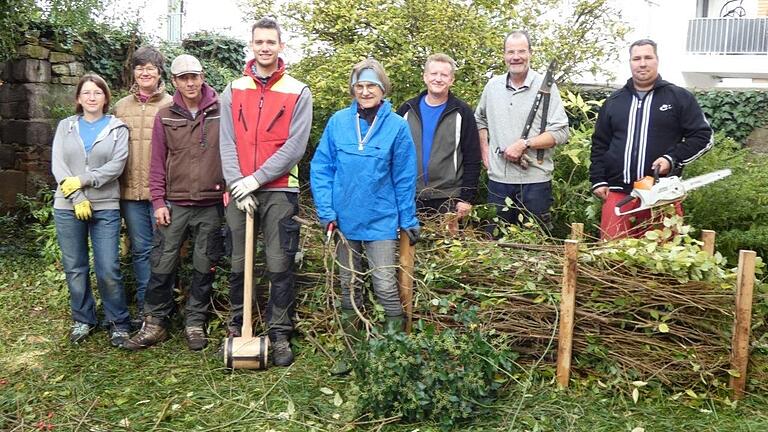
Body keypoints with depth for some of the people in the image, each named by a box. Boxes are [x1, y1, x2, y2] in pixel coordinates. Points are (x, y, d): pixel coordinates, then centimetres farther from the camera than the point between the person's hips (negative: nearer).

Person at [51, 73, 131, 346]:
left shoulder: (117, 128, 5)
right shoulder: (66, 126, 11)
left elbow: (116, 165, -7)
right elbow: (57, 165, 0)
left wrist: (82, 180, -14)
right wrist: (77, 198, -11)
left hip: (105, 208, -2)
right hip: (68, 208, 3)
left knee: (108, 270, -6)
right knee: (74, 268, 9)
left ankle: (118, 322, 9)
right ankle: (83, 319, 24)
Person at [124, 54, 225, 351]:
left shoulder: (221, 112, 0)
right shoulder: (165, 117, 5)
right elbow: (157, 162, 6)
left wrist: (229, 189, -4)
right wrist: (158, 201, 1)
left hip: (210, 205, -1)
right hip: (174, 205, 1)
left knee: (204, 267, 8)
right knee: (162, 266, 4)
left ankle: (195, 323, 22)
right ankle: (155, 323, 18)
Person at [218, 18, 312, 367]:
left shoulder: (298, 93, 1)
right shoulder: (233, 91, 10)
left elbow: (295, 147, -7)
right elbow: (227, 144, 4)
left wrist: (257, 179, -12)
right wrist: (238, 185, -9)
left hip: (279, 191, -2)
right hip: (239, 193, 3)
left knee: (279, 266, 0)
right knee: (238, 265, 8)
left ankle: (280, 335, 9)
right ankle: (237, 328, 22)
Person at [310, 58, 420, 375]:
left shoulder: (396, 126, -4)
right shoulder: (338, 122, -1)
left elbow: (404, 179, 0)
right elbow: (321, 168, 1)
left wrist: (409, 221, 1)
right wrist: (327, 212, -8)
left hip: (381, 221, -2)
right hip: (344, 219, 3)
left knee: (386, 287, -4)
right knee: (348, 286, 13)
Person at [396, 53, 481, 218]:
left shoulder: (462, 112, -1)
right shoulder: (407, 110, 6)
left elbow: (472, 159, -2)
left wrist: (467, 198, -6)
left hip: (448, 199, -2)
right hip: (410, 198, 2)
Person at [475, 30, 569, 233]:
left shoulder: (546, 86, -5)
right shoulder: (493, 85, 8)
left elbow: (560, 132, -9)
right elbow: (480, 119, 22)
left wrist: (524, 144, -17)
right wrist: (484, 151, 9)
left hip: (535, 180, -4)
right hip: (498, 177, 4)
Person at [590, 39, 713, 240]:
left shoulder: (679, 98, 6)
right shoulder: (614, 101, 15)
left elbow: (703, 136, 4)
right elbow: (600, 144, 17)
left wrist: (673, 159, -9)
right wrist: (598, 181, 9)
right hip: (618, 193, 2)